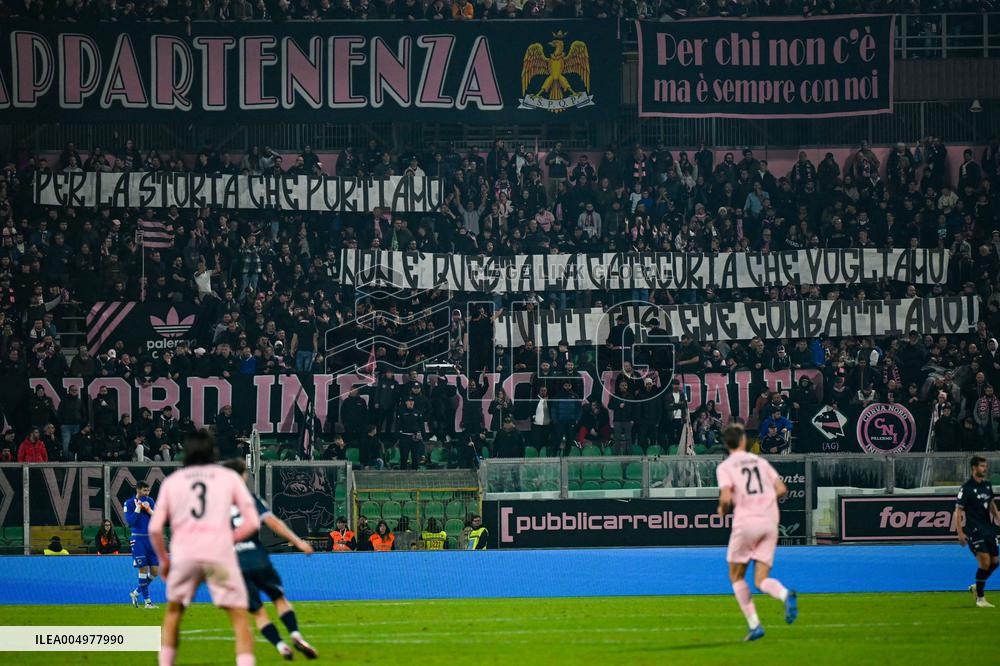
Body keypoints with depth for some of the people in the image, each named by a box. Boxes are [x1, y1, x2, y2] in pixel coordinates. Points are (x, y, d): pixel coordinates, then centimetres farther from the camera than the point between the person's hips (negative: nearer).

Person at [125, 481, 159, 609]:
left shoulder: (150, 501, 10)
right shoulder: (129, 503, -3)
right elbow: (130, 521, -13)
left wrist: (149, 510, -10)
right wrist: (138, 508, -13)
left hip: (151, 538, 5)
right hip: (138, 539, -5)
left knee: (155, 571, 1)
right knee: (143, 569, -7)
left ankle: (136, 593, 18)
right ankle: (147, 600, 0)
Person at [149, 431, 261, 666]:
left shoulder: (171, 481, 14)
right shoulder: (229, 477, 11)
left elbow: (155, 528, 6)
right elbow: (252, 523, 5)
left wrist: (164, 561, 19)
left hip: (184, 555, 2)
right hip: (220, 554, -2)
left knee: (174, 611, 23)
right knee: (239, 617, 0)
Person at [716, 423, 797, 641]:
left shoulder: (725, 467, 1)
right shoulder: (760, 462, 15)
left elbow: (726, 497, -12)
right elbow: (781, 489, 10)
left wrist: (722, 509, 10)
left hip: (746, 521, -4)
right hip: (770, 522, 4)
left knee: (736, 576, 14)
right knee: (761, 580, 4)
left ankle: (754, 624, 4)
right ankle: (786, 595, -29)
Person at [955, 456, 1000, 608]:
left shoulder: (987, 485, 9)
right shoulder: (966, 488, -11)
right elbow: (958, 510, -12)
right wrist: (960, 532, -18)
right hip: (974, 530, -7)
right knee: (985, 561, -14)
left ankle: (977, 587, 29)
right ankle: (980, 598, -4)